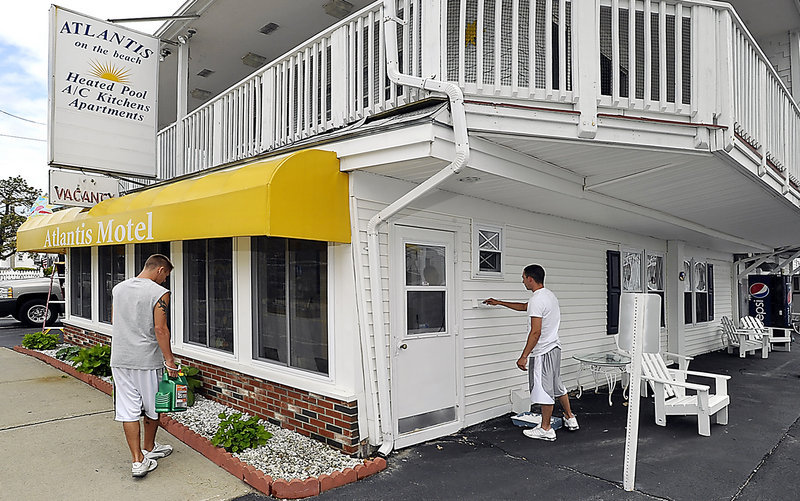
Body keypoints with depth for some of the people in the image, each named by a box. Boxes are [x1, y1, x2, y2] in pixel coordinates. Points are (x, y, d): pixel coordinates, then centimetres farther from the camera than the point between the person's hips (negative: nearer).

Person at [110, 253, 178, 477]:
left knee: (128, 410, 6)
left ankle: (138, 460, 8)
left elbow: (114, 322, 16)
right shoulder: (159, 293, -13)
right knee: (152, 408, 16)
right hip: (147, 359, -5)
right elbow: (160, 329, -17)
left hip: (119, 359, 5)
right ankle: (149, 448, 33)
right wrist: (169, 359, -12)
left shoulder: (118, 288, 7)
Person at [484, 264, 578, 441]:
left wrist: (524, 356, -21)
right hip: (554, 347, 10)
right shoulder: (548, 294, 11)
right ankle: (570, 419, 34)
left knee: (544, 389, 0)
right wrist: (499, 302, 31)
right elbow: (524, 307, 26)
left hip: (543, 352, -10)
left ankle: (546, 429, 11)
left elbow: (536, 332, -25)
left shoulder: (537, 300, -21)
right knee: (556, 385, 22)